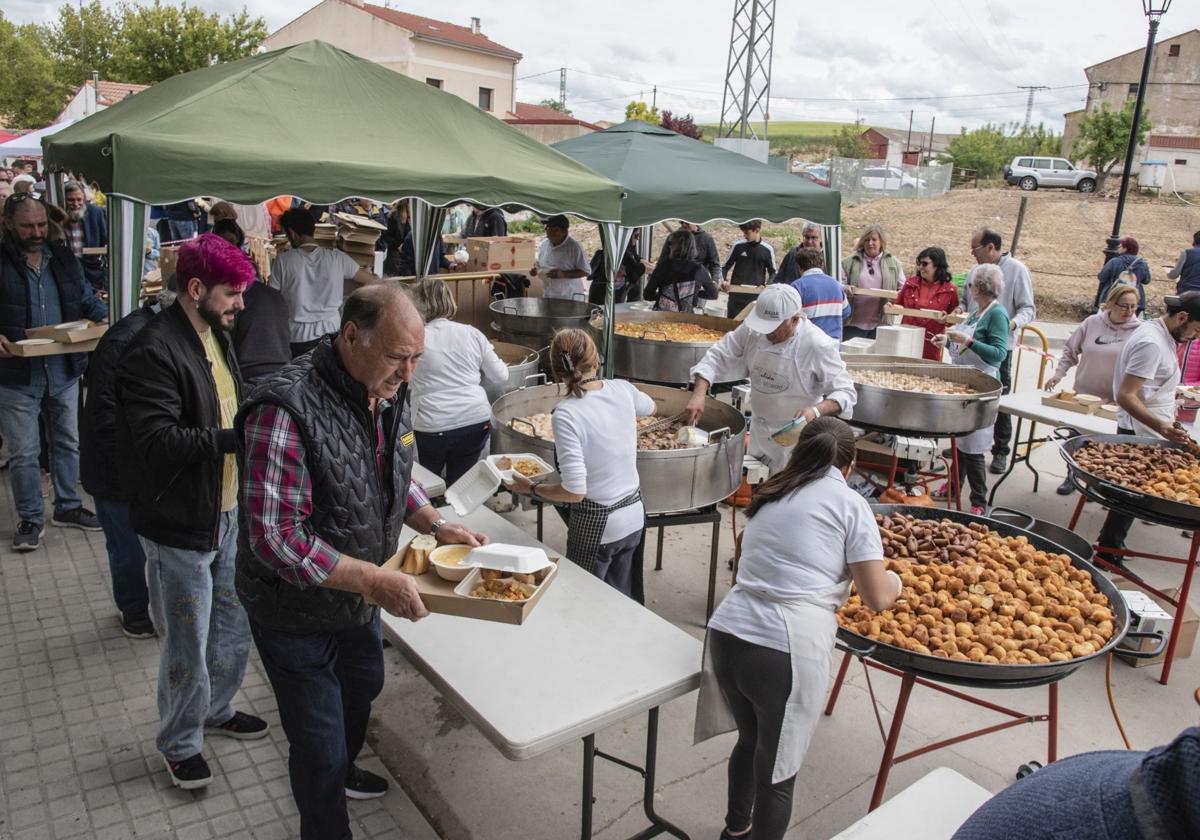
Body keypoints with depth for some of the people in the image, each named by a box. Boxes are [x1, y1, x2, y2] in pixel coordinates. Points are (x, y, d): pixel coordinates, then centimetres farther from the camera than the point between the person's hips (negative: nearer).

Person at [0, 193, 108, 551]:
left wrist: (103, 318, -7)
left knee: (68, 443, 16)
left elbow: (86, 296, 14)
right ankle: (30, 519, 21)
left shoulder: (63, 258, 6)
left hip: (64, 371, 5)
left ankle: (67, 507, 33)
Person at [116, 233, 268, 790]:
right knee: (188, 645, 8)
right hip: (179, 526, -8)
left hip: (226, 512, 8)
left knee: (234, 627, 21)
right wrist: (237, 438, -30)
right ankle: (180, 744, 30)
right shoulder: (153, 352, -21)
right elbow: (157, 442, -28)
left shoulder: (216, 336, 8)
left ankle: (216, 709, 44)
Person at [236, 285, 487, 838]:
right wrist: (375, 581, -33)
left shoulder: (388, 394, -7)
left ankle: (340, 773, 60)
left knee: (363, 687, 31)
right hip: (297, 611, -8)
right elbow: (276, 538, -33)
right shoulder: (286, 410, -33)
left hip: (358, 599, 8)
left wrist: (436, 525, -5)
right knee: (319, 742, 7)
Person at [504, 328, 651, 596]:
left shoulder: (566, 415, -23)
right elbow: (649, 407, 20)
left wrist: (531, 489, -8)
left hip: (596, 525, -6)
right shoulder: (622, 389, -6)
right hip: (634, 516, 6)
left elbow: (574, 492, -24)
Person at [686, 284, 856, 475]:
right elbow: (717, 357, -5)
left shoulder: (818, 346, -24)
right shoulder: (753, 330, -12)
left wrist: (816, 411, -37)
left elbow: (845, 393, -18)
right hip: (759, 432, 5)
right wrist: (699, 393, -21)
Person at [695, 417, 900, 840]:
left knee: (750, 740, 29)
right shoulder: (848, 503, 1)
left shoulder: (769, 497, 17)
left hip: (727, 634, 7)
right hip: (785, 651, -6)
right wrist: (894, 580, 20)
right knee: (777, 771, 13)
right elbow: (877, 597, -3)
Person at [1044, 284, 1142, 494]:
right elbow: (1070, 350, 9)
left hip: (1114, 402, -2)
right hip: (1082, 394, 3)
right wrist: (1058, 375, 0)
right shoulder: (1092, 323, -1)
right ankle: (1072, 476, 31)